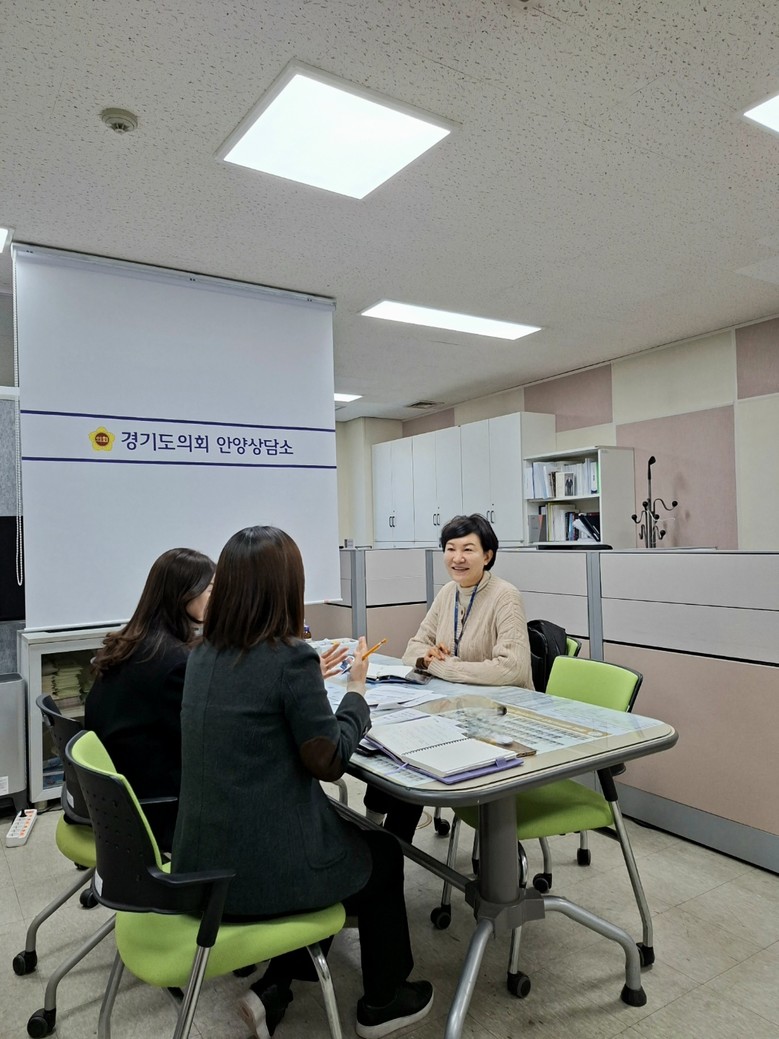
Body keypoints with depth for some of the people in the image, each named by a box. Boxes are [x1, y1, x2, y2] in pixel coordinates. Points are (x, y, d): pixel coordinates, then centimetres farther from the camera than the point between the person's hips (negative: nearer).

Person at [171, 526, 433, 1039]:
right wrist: (357, 690, -3)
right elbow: (329, 760, -15)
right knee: (383, 854, 22)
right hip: (263, 868, -7)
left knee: (348, 839, 30)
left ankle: (275, 985, 30)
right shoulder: (289, 656, -23)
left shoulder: (204, 654, 0)